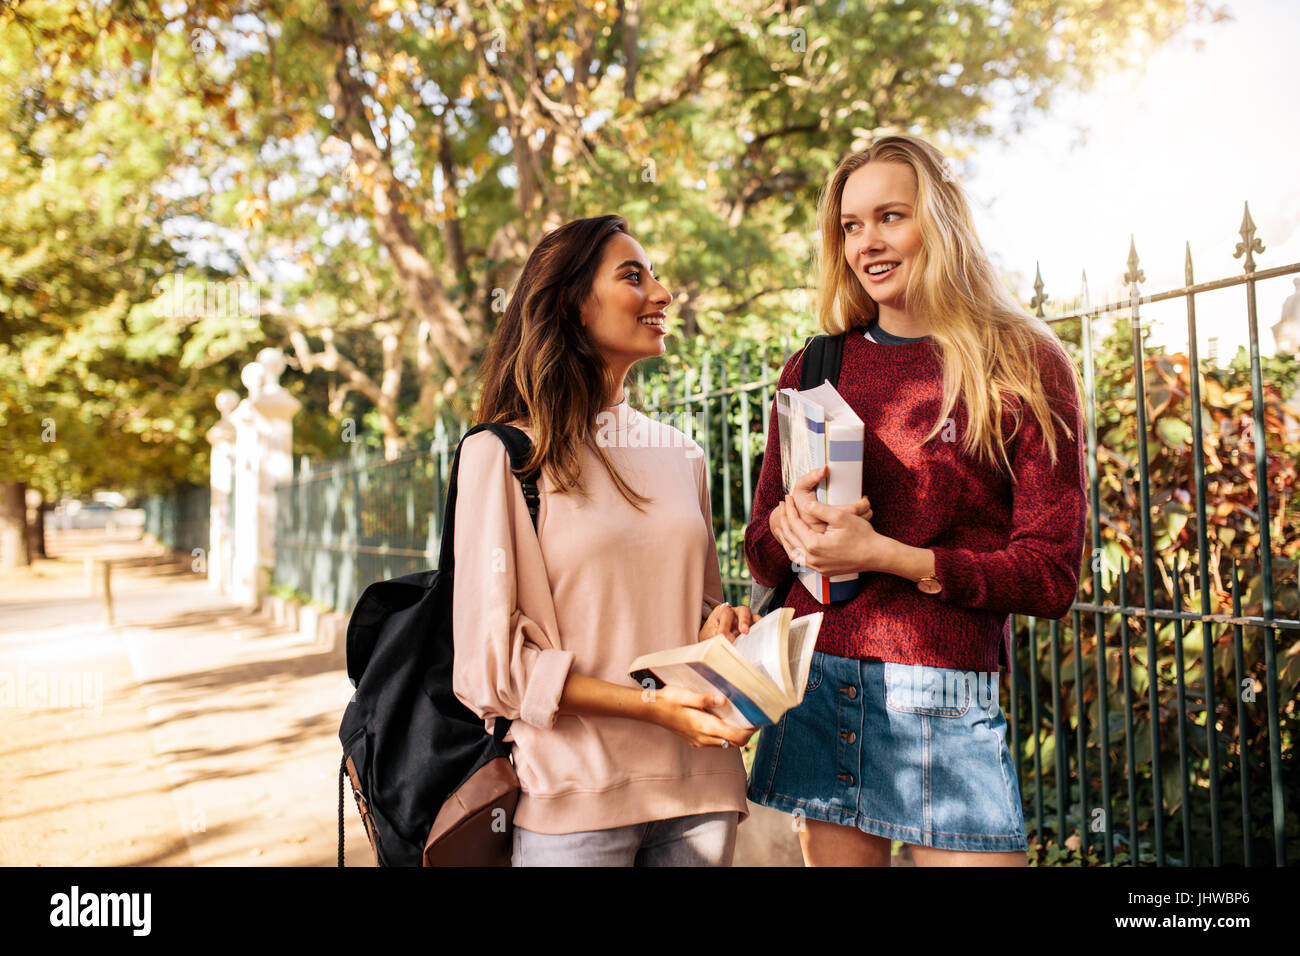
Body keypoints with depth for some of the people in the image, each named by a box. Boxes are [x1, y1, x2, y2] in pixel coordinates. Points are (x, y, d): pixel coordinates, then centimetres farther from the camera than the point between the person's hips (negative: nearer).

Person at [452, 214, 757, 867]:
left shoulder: (680, 455, 11)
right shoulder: (503, 453, -7)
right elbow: (491, 657, -10)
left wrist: (721, 627, -3)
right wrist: (652, 704, -18)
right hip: (573, 795, -5)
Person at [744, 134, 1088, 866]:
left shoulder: (1023, 367, -1)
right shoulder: (815, 368, 8)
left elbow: (1052, 577, -5)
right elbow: (762, 559, 12)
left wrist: (886, 554, -17)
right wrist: (787, 520, -12)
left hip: (947, 703, -3)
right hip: (815, 693, 3)